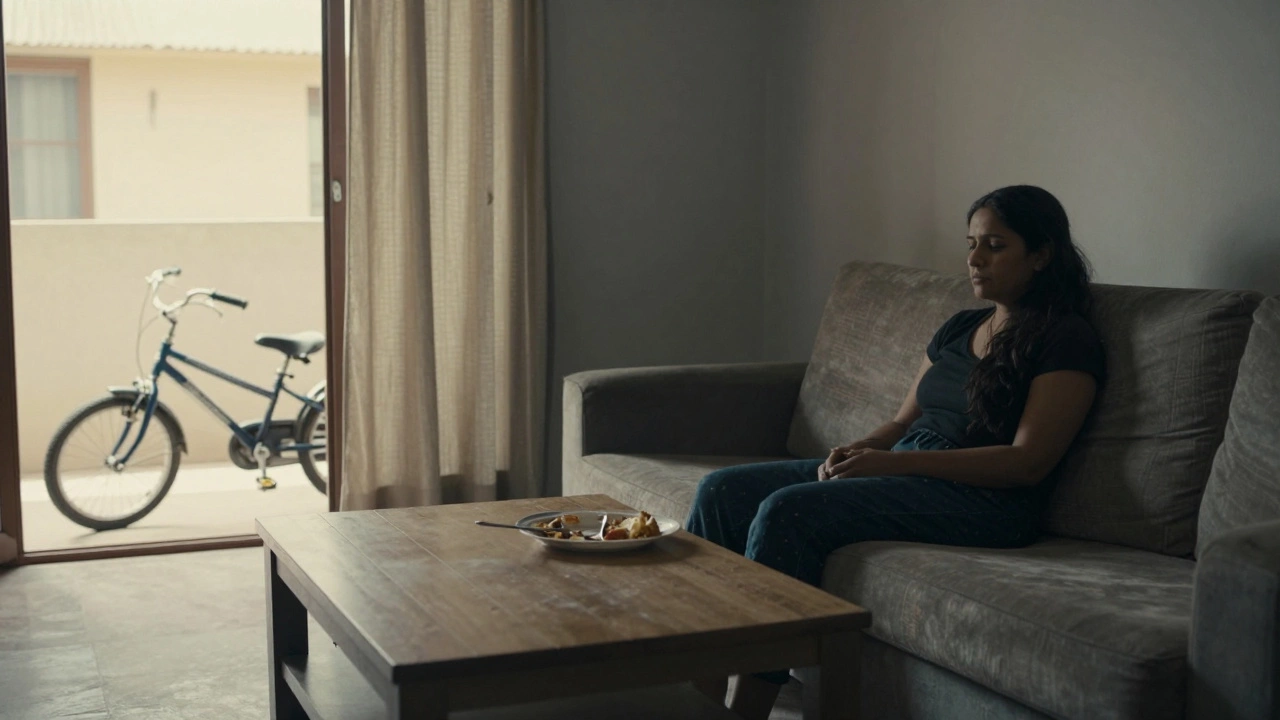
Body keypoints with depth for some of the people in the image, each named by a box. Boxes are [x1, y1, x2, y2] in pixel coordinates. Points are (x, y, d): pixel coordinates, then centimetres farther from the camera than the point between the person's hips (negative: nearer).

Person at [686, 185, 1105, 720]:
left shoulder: (1067, 339, -4)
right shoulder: (958, 329, 21)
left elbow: (1028, 462, -13)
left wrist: (892, 461, -19)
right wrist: (857, 450, -4)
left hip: (980, 499, -8)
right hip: (901, 474, 9)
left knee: (788, 510, -29)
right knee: (722, 491, -9)